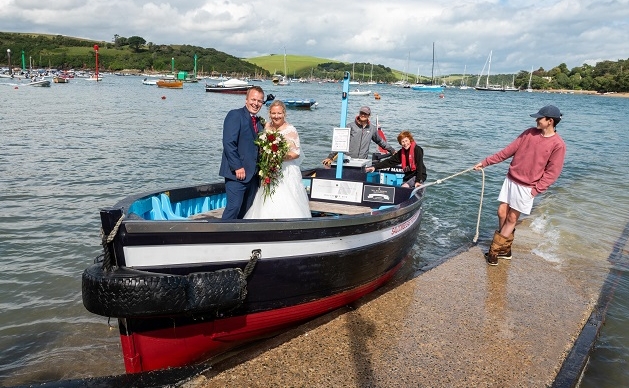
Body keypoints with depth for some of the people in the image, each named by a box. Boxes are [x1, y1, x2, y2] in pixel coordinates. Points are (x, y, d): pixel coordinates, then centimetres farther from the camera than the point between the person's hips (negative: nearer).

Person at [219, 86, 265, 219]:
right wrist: (237, 167, -19)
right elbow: (229, 143, -15)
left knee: (247, 210, 10)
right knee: (234, 206, -12)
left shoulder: (259, 122, 18)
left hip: (253, 173, 8)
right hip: (237, 173, -8)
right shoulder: (235, 115, -6)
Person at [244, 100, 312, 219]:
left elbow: (296, 153, -9)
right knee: (267, 205, 4)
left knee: (286, 206, -9)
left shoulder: (290, 130, -10)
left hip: (286, 173, -5)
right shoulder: (267, 126, 8)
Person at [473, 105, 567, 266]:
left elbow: (552, 172, -10)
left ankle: (495, 251, 11)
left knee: (511, 219, 1)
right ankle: (505, 250, 20)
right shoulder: (529, 133, 4)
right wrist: (485, 162, 4)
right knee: (502, 213, 4)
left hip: (527, 187, -5)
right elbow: (508, 151, 6)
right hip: (510, 180, 5)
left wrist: (536, 189, -15)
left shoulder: (558, 145, -10)